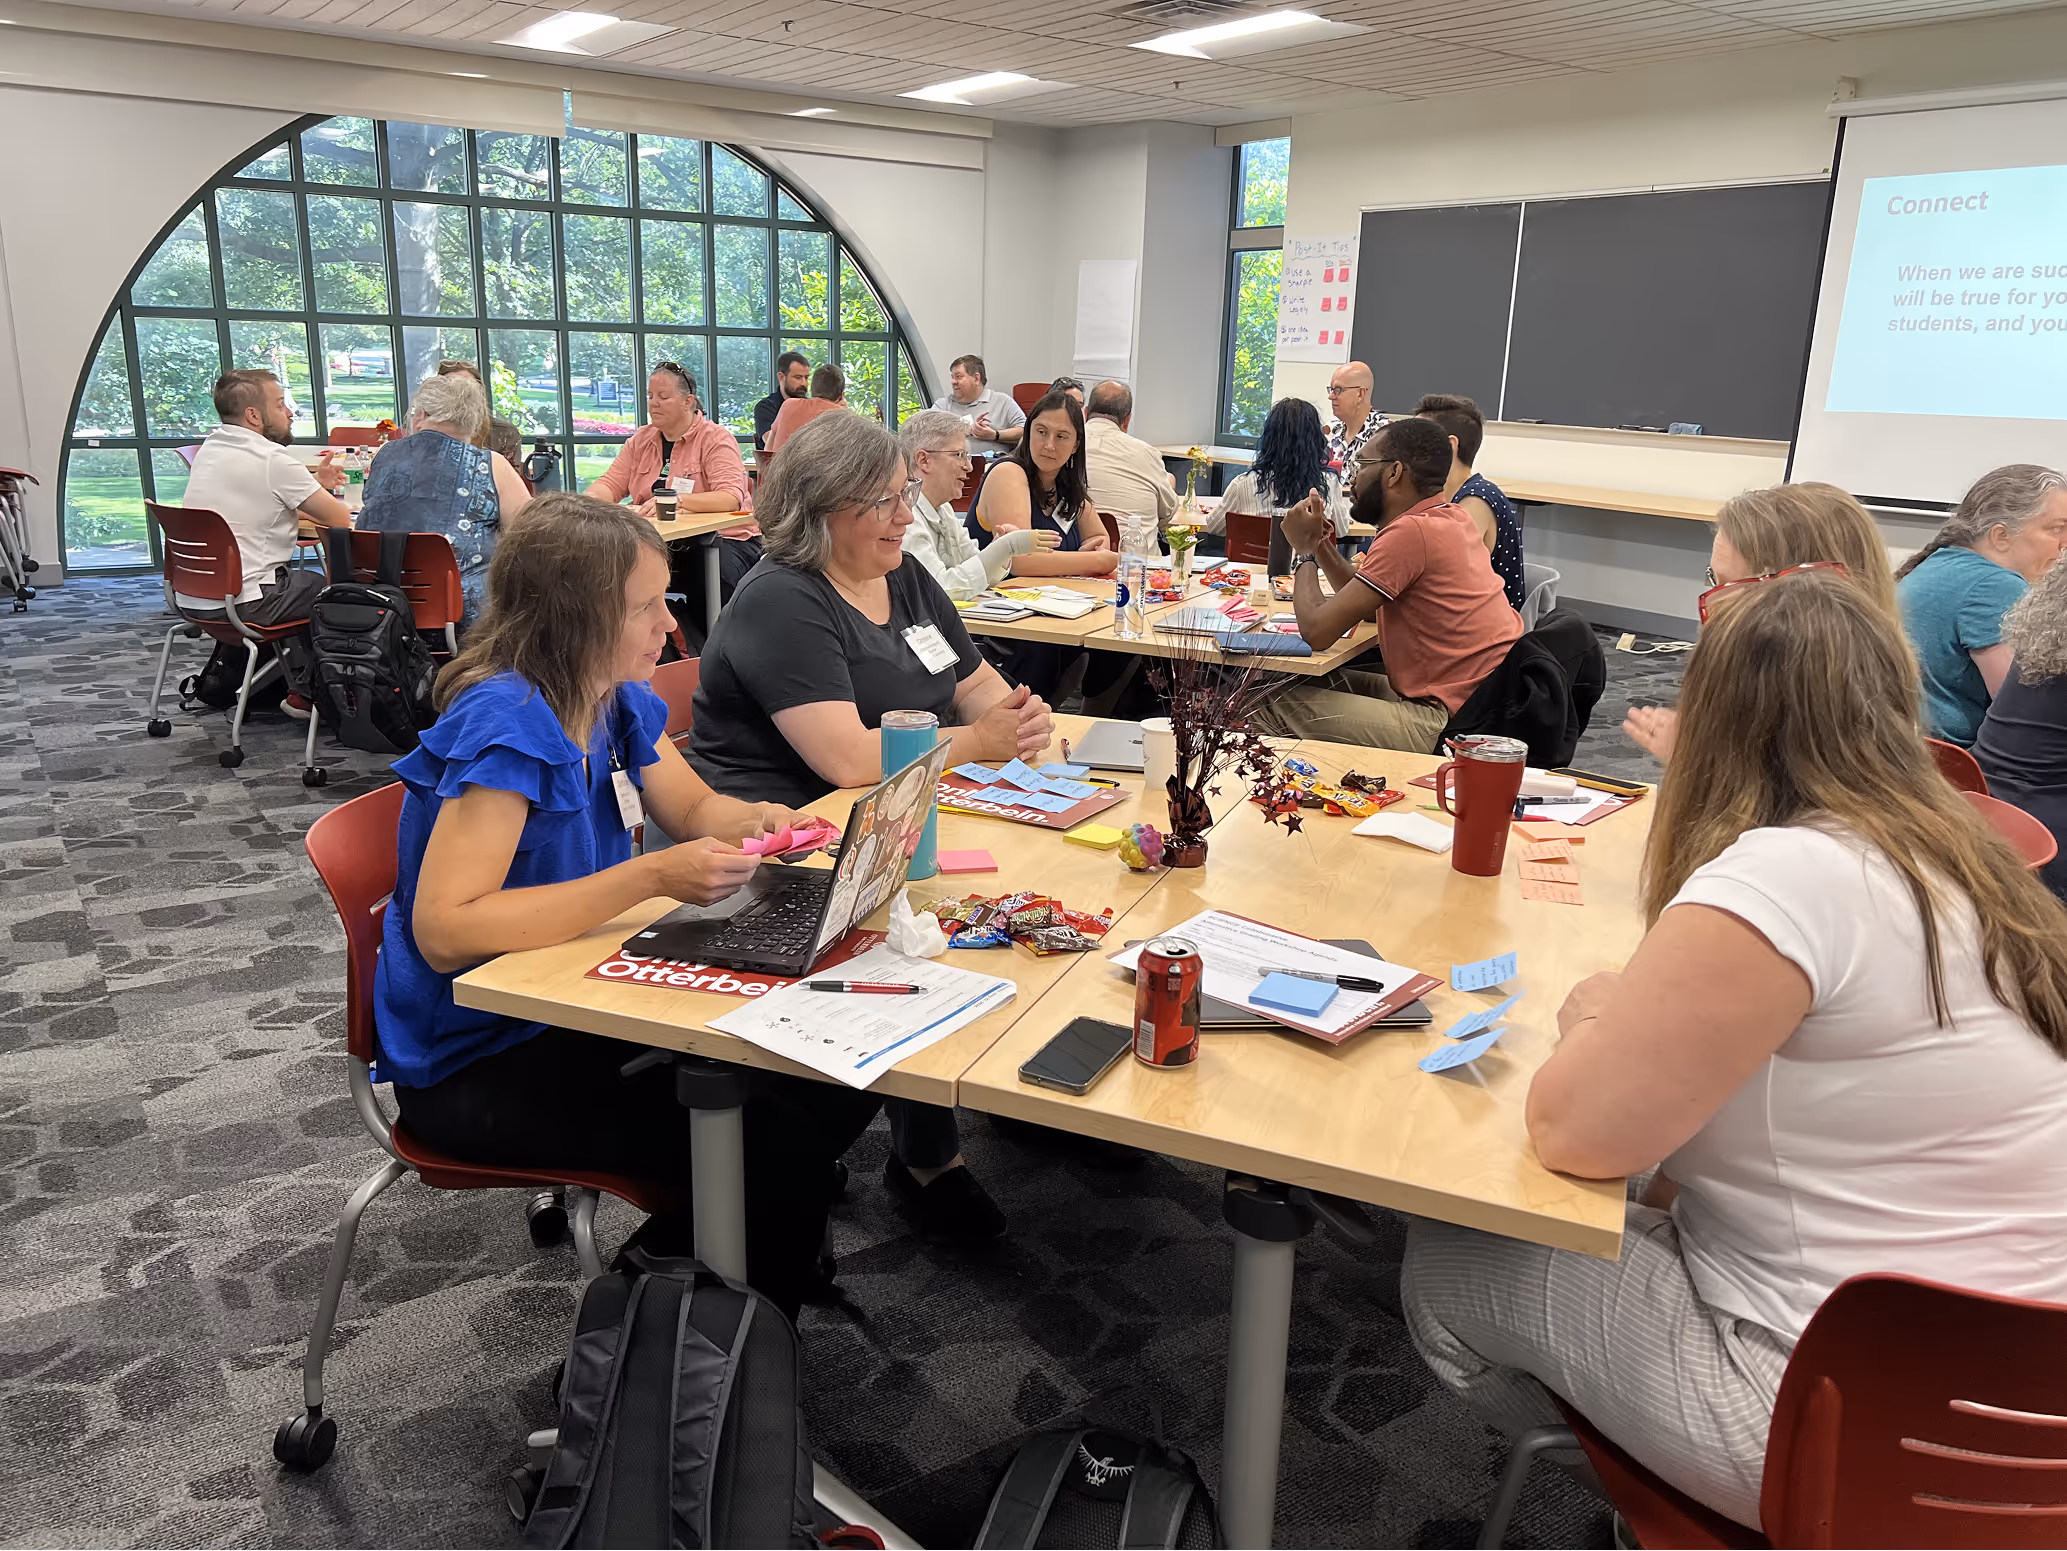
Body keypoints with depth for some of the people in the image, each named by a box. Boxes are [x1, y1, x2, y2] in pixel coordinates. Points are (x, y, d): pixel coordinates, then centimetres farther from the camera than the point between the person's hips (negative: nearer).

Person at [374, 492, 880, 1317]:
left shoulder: (617, 699, 2)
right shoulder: (503, 722, -24)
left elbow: (693, 807, 17)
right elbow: (444, 931, -30)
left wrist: (752, 820, -7)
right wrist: (653, 877, -34)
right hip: (476, 1064, -8)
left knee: (834, 1090, -3)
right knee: (773, 1148, -22)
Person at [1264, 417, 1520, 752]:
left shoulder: (1411, 532, -20)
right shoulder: (1451, 520, 10)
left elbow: (1317, 630, -19)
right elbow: (1369, 607, 20)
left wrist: (1304, 550, -2)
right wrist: (1319, 544, 10)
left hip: (1446, 726, -9)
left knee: (1280, 700, -4)